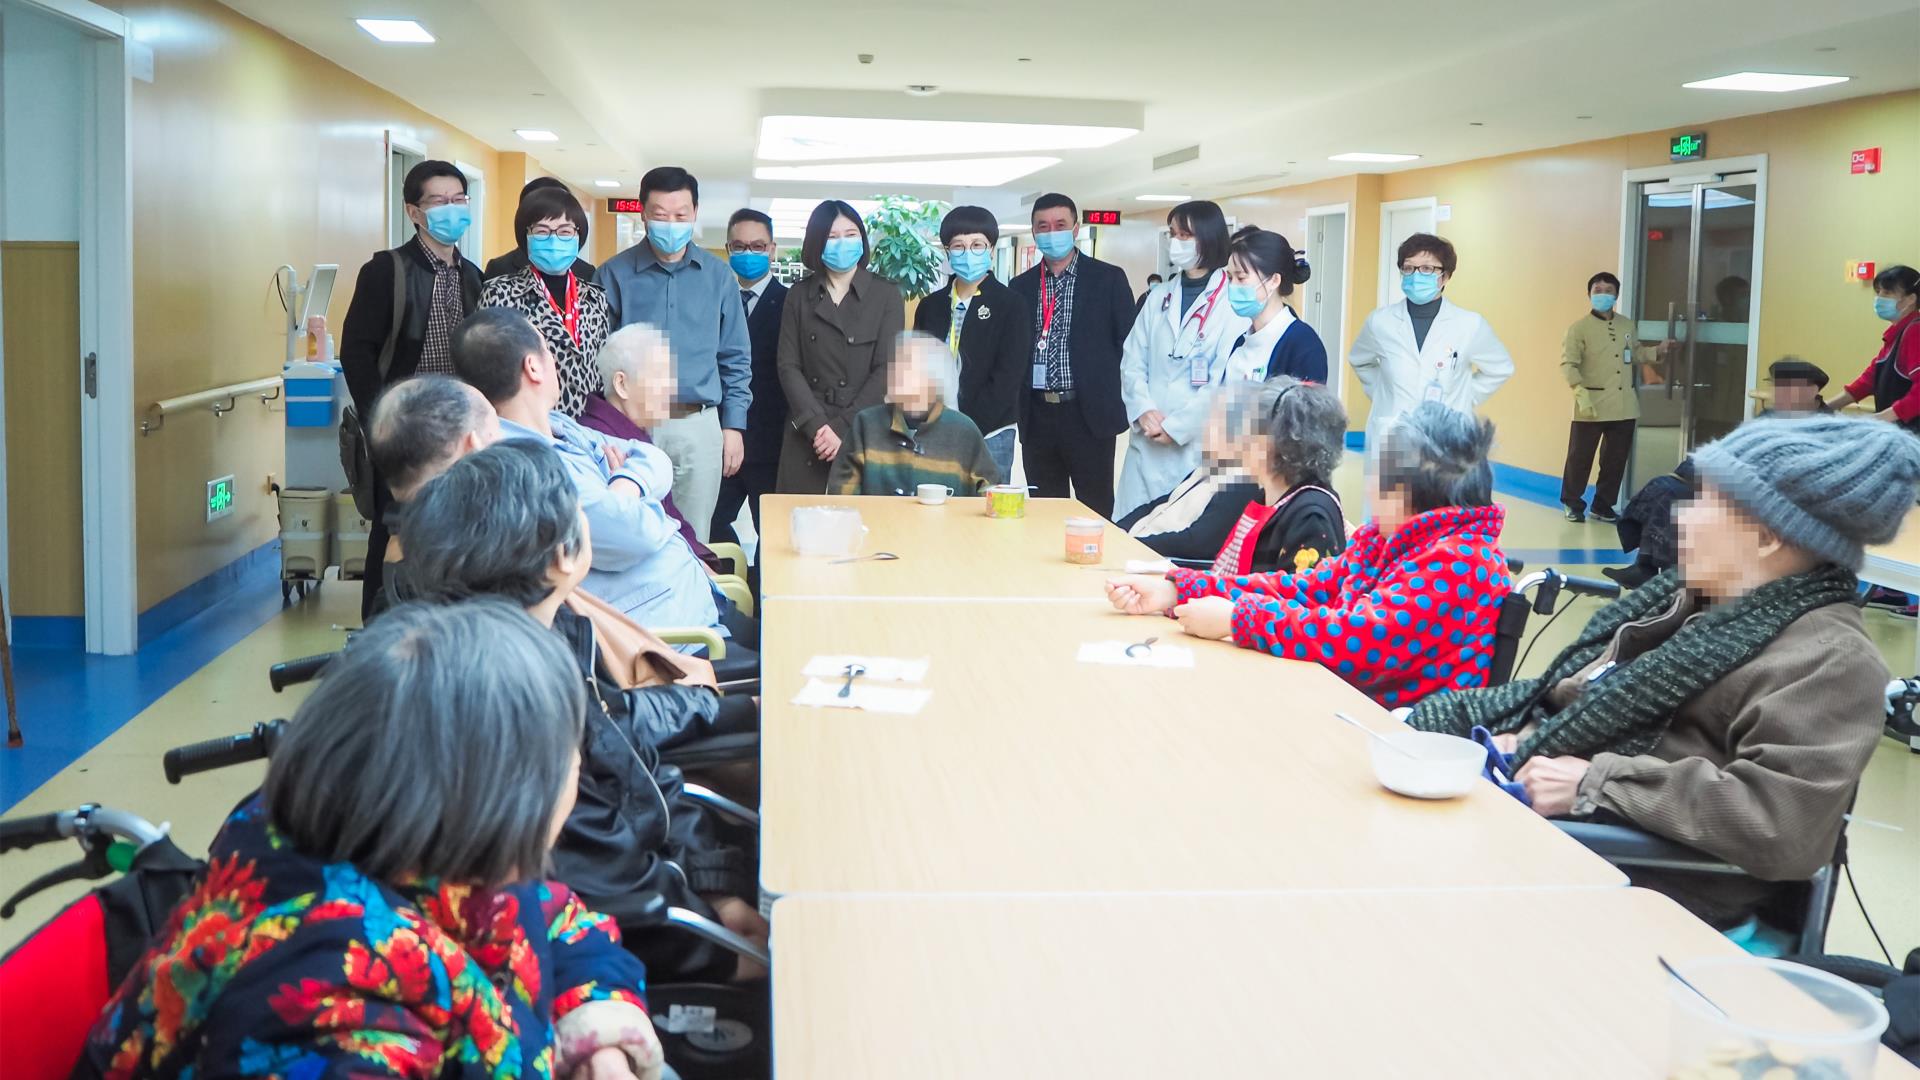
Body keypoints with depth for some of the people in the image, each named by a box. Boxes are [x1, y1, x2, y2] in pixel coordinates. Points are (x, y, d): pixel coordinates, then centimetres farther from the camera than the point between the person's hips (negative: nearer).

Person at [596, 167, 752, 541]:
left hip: (699, 427, 1)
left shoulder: (718, 276, 8)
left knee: (692, 539, 6)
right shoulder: (615, 274, 1)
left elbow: (735, 357, 11)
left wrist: (734, 425, 5)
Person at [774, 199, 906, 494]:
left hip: (865, 430, -2)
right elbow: (789, 367, 3)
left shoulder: (887, 295, 4)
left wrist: (843, 427, -11)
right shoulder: (800, 296, 10)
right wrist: (817, 425, -11)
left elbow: (886, 370, -3)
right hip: (806, 435, 2)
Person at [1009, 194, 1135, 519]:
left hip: (1090, 414, -3)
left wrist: (1115, 398, -4)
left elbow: (1128, 342, 1)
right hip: (1037, 416, 3)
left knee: (1095, 513, 1)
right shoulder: (1020, 286, 11)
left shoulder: (1108, 278, 1)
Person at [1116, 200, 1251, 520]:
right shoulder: (1159, 296, 14)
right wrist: (1144, 412, -8)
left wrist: (1175, 426, -11)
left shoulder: (1234, 302, -5)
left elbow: (1226, 381, -12)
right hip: (1147, 443, 5)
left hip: (1200, 444, -5)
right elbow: (1132, 363, 9)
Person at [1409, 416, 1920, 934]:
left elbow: (1784, 826, -27)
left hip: (1639, 882, -9)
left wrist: (1597, 782, -24)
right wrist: (1531, 737, -1)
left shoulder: (1828, 660, -15)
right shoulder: (1698, 598, 13)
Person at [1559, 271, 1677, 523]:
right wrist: (1581, 393, -23)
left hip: (1624, 406, 5)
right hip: (1592, 405, -5)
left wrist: (1656, 351, 9)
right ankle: (1573, 504, 16)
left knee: (1616, 459, 9)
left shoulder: (1627, 326, 12)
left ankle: (1602, 506, 21)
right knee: (1580, 456, 0)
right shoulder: (1579, 327, -6)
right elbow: (1568, 364, -12)